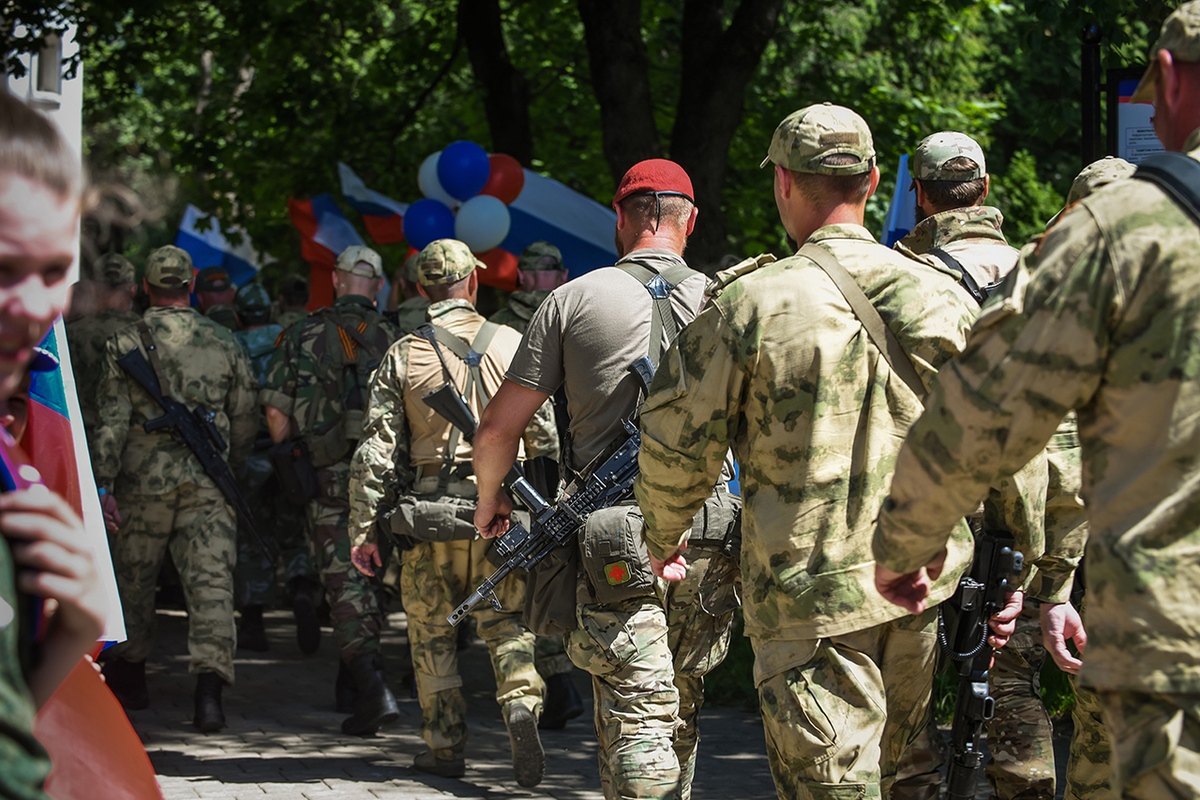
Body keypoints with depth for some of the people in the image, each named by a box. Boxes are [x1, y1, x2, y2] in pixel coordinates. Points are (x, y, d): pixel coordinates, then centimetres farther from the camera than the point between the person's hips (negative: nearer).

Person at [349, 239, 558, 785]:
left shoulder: (403, 356, 0)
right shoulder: (513, 346, 2)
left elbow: (375, 452, -2)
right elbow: (547, 437, 1)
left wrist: (364, 529, 2)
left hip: (429, 514, -1)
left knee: (432, 632, 12)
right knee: (506, 624, 11)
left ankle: (445, 746, 13)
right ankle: (522, 704, -14)